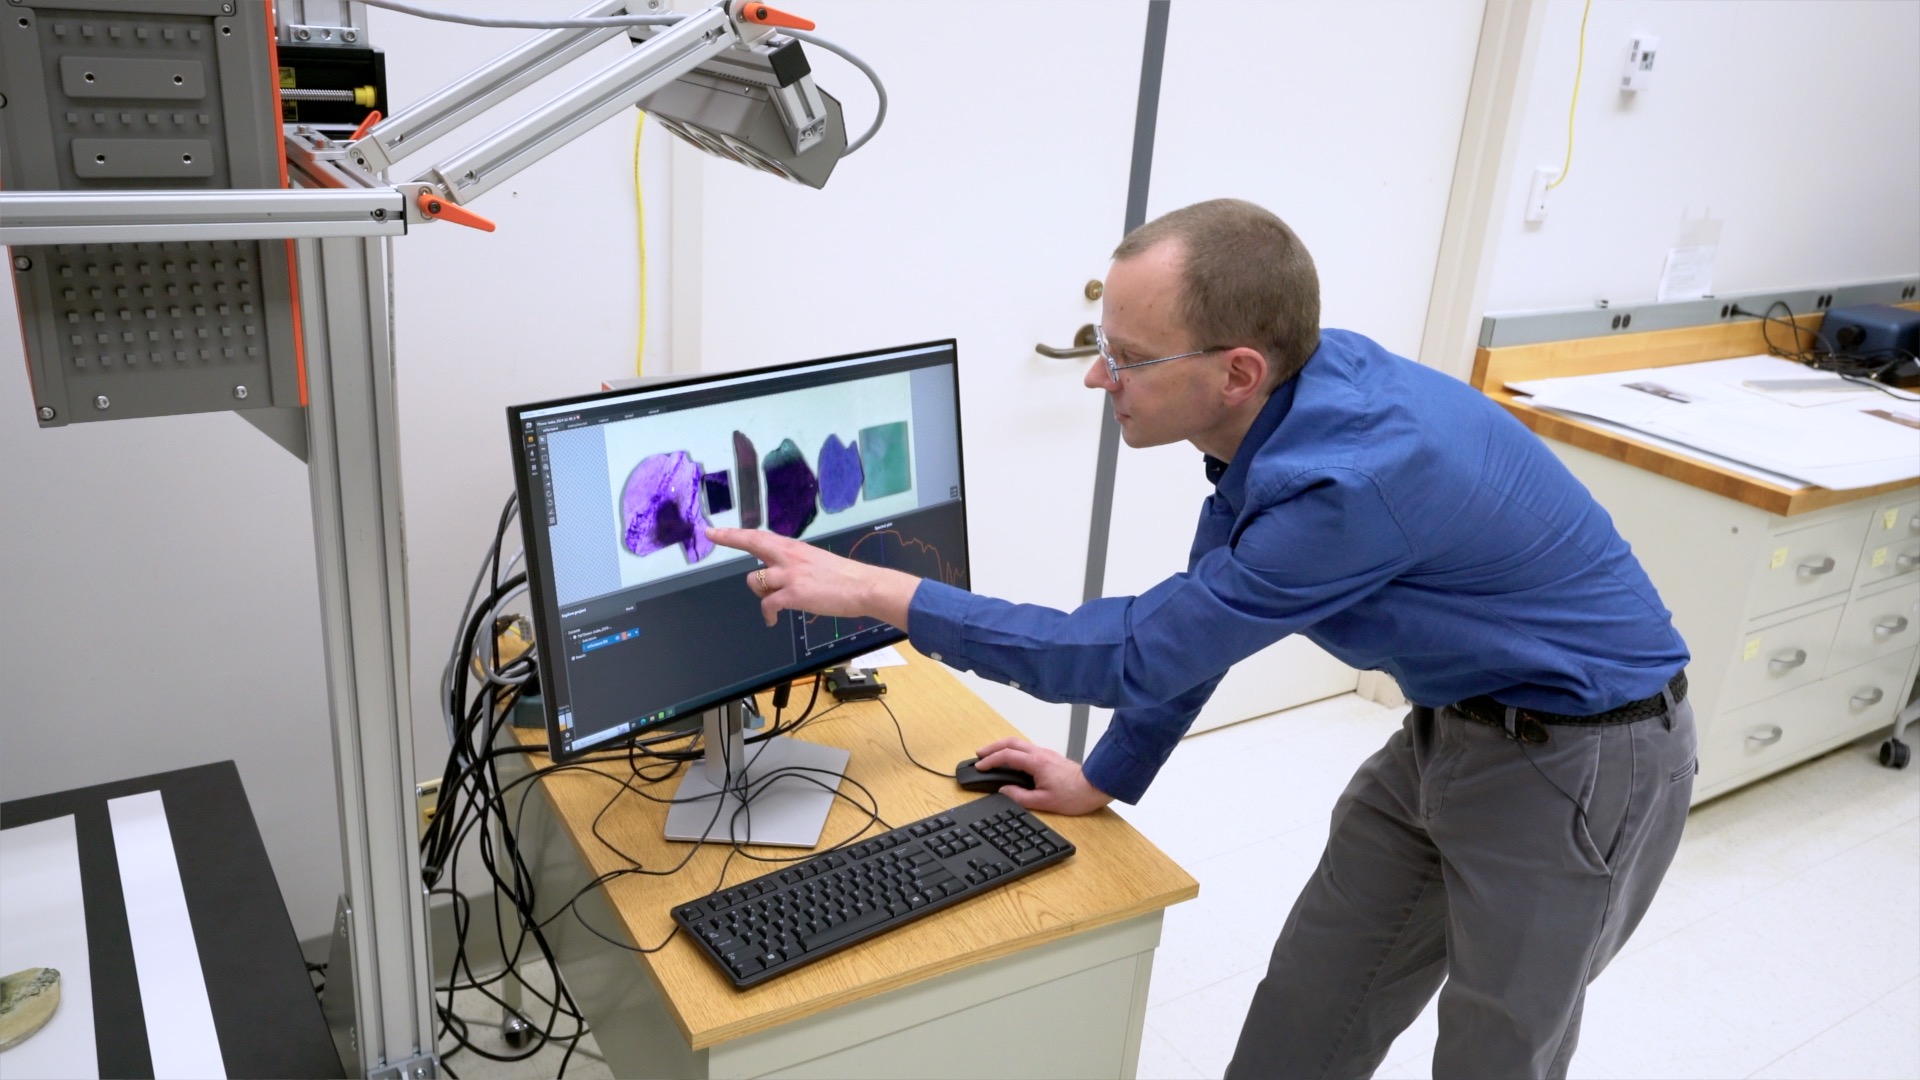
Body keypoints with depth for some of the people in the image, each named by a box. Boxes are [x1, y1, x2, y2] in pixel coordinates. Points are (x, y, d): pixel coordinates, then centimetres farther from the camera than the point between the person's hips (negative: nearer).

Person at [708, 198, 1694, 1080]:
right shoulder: (1278, 404, -10)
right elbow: (1194, 616, 4)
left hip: (1579, 759, -8)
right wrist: (1105, 779, 10)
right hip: (1449, 727, 8)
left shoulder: (1353, 477, -36)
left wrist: (876, 591, -25)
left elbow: (1139, 650, -28)